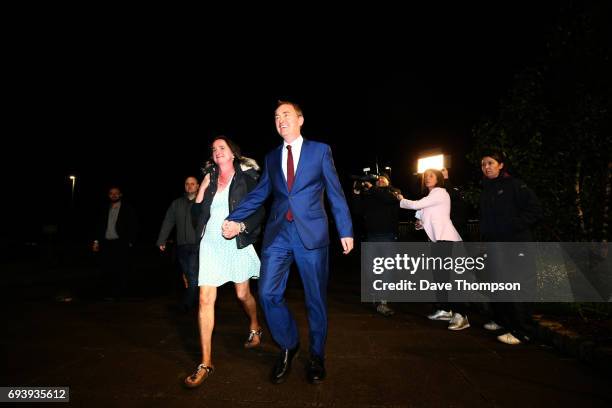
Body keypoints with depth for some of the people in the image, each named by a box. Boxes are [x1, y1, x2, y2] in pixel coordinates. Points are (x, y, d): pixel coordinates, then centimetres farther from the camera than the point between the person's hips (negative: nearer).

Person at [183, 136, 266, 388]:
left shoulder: (246, 178, -3)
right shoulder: (210, 178, 7)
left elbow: (259, 211, -7)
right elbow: (196, 212, 9)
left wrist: (241, 226, -19)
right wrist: (202, 190, -4)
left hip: (237, 244, -2)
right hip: (211, 244, 3)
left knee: (243, 294, 13)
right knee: (205, 299, -4)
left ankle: (254, 328, 46)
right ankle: (206, 363, 5)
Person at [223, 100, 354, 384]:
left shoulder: (320, 150, 6)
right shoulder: (272, 157, 16)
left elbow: (335, 193, 3)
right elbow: (258, 194, 12)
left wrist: (345, 230, -2)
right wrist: (234, 218, 0)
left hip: (312, 232, -3)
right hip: (278, 233, 3)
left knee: (316, 297, 6)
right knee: (268, 293, -2)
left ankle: (316, 356, 28)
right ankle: (288, 346, 23)